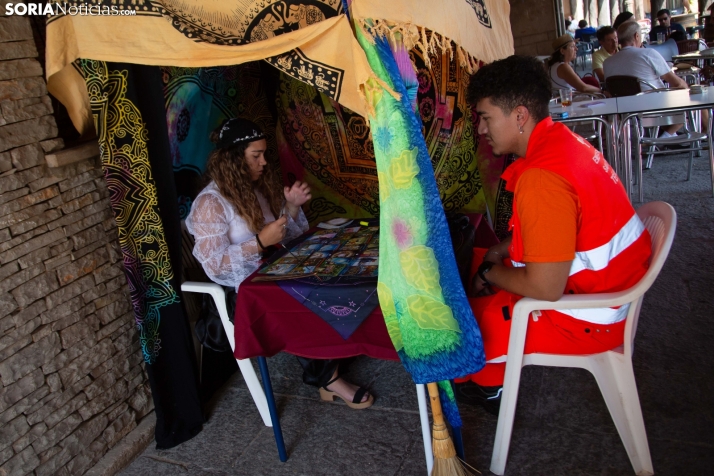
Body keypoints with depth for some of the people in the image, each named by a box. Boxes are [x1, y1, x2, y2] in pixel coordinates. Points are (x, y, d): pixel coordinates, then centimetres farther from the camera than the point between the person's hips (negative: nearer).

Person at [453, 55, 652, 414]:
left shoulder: (541, 180, -31)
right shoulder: (560, 139, 0)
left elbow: (545, 288, -29)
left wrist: (490, 273, -11)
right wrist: (500, 251, 7)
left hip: (590, 316, -10)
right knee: (469, 264, 16)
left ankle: (487, 386, 28)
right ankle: (487, 382, 29)